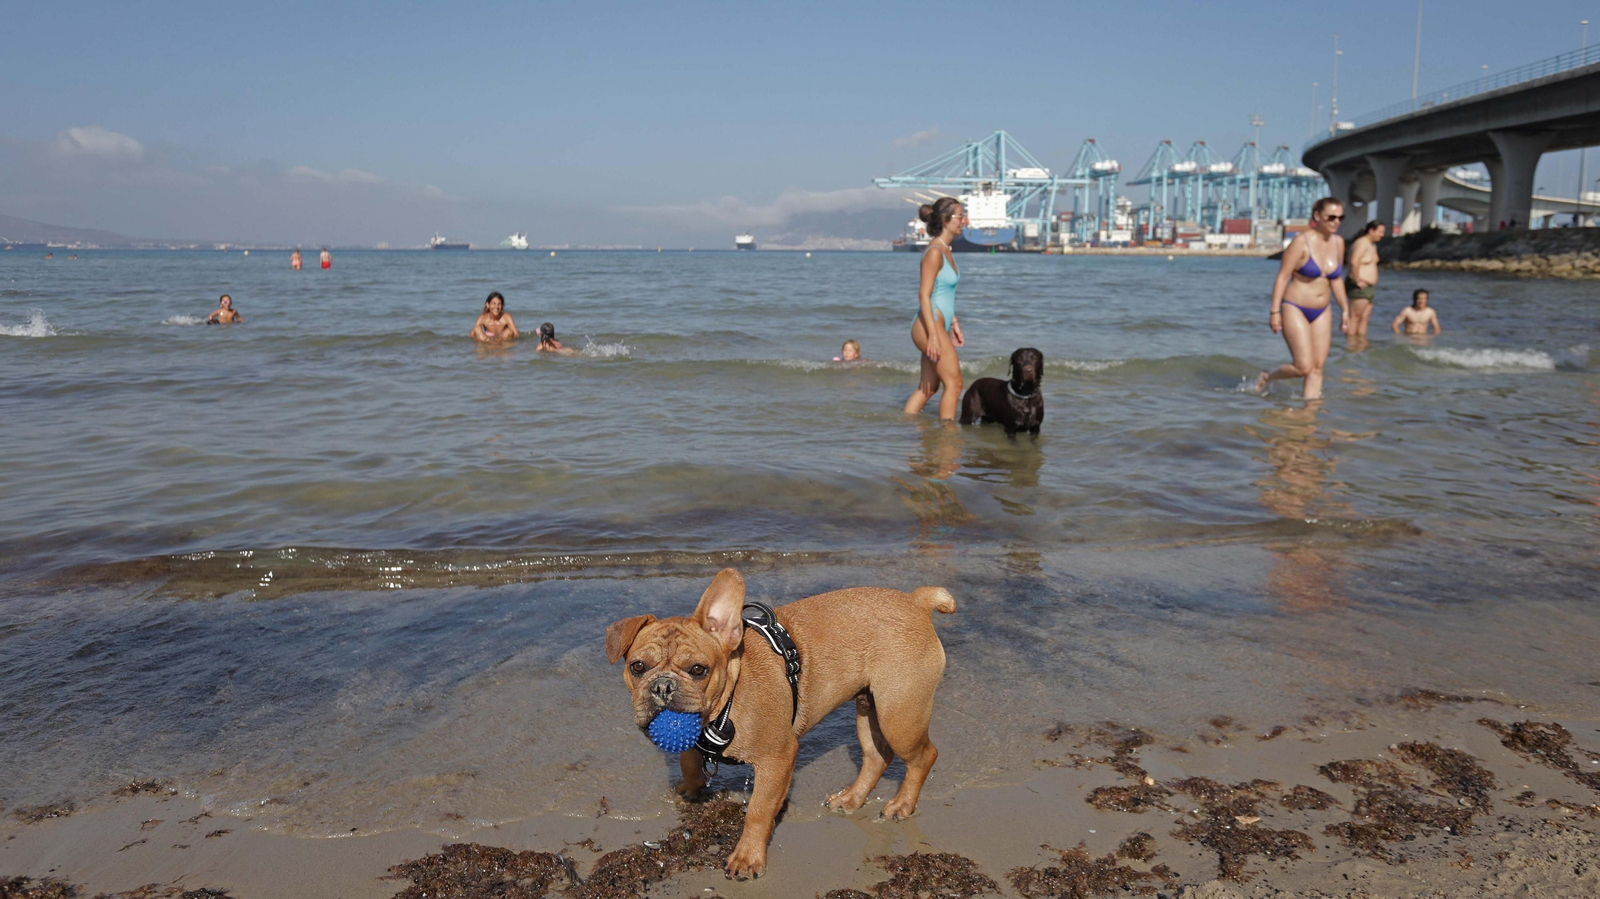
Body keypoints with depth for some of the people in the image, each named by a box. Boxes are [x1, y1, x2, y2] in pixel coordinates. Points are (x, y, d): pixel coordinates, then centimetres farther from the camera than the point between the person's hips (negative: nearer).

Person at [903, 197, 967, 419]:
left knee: (929, 385, 12)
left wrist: (954, 324, 24)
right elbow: (924, 295, -18)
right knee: (954, 382, -5)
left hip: (938, 326, 10)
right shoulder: (934, 252, -14)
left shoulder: (945, 250, 15)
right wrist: (933, 335, -23)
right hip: (929, 325, -10)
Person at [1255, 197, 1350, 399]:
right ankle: (1267, 377, 15)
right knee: (1304, 367, -10)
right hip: (1295, 310, -6)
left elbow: (1336, 279, 15)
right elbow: (1282, 277, -13)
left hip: (1321, 312, 6)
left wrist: (1345, 309, 15)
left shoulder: (1338, 242, 5)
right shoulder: (1302, 242, -14)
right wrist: (1275, 311, -16)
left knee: (1318, 367, 2)